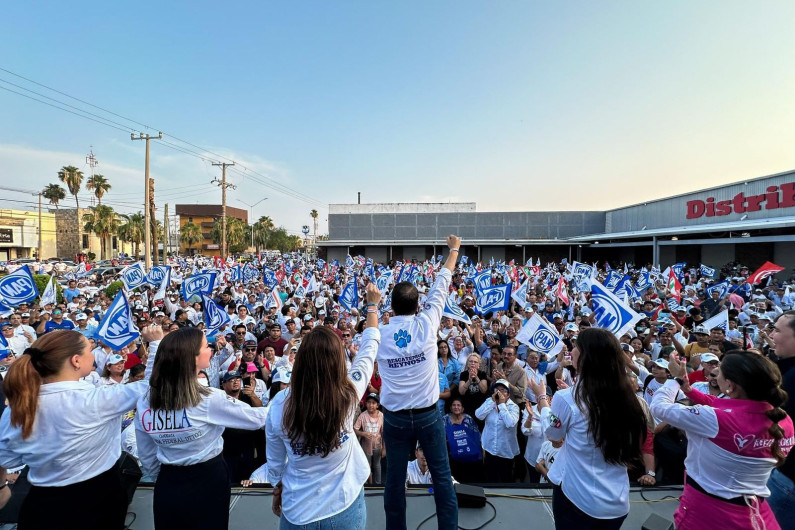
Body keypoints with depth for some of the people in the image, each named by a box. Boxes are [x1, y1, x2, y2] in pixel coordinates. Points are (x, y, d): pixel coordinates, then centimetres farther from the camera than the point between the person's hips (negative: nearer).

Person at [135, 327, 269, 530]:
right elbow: (258, 418, -14)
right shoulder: (210, 399, -24)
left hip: (168, 485, 4)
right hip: (208, 483, -4)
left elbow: (147, 459, 3)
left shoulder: (144, 403, -9)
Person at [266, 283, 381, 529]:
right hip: (345, 507, 0)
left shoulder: (279, 405, -21)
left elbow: (275, 461, -3)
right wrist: (373, 304, 5)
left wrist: (277, 489, 18)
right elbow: (368, 348, -8)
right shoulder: (349, 395, -24)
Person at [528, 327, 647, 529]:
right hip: (618, 503, 4)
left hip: (577, 498, -4)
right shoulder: (627, 398, -10)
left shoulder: (568, 398, -23)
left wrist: (541, 397, 13)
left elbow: (553, 434, -2)